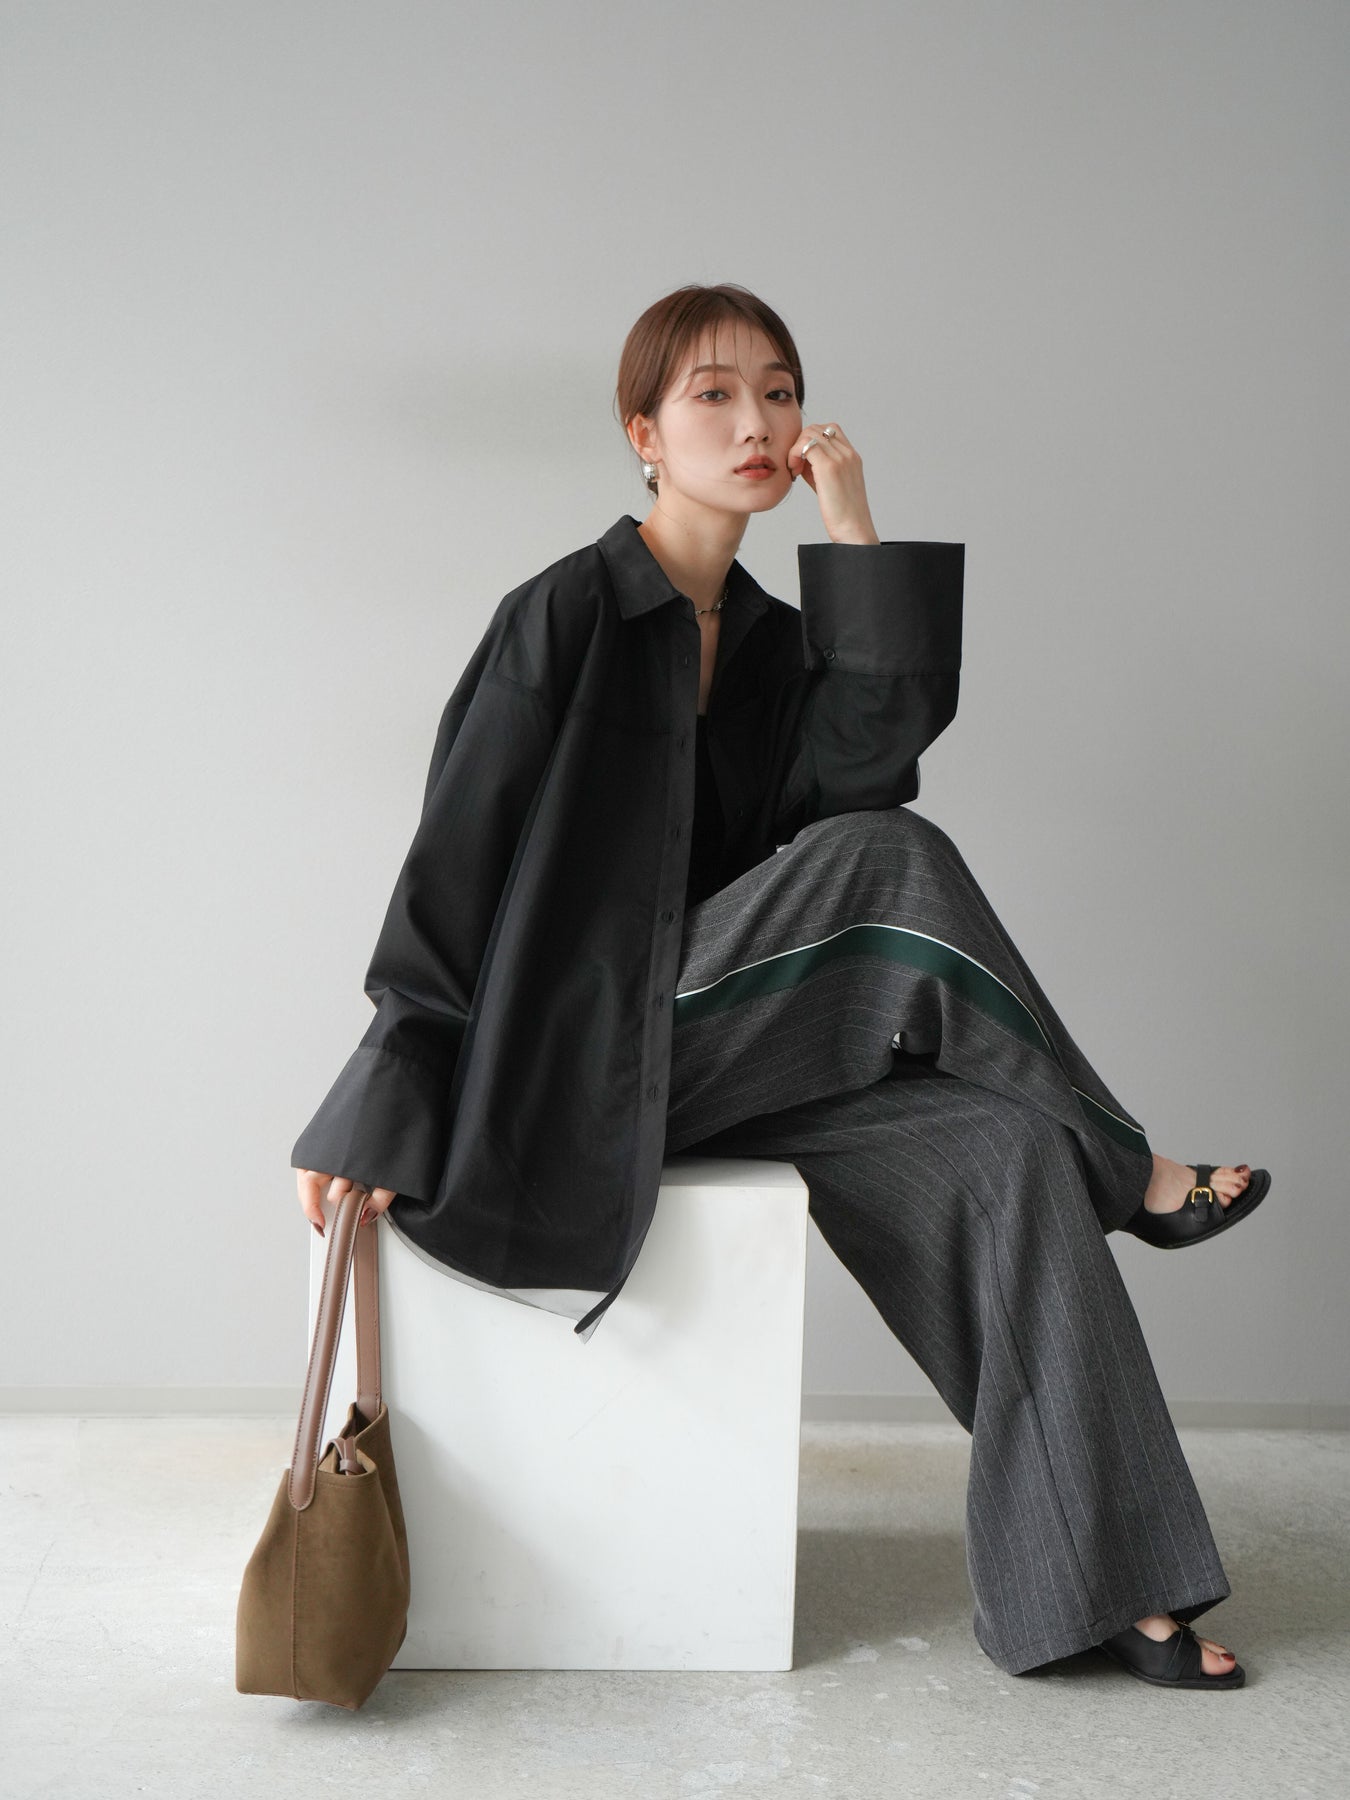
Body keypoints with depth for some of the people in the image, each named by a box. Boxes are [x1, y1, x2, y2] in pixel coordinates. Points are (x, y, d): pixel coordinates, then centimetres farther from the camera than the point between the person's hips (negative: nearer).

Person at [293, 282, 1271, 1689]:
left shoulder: (773, 635, 12)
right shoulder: (568, 616, -8)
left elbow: (864, 765, -9)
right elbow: (461, 869, -13)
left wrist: (855, 535, -9)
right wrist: (380, 1114, -18)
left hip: (715, 1037, 7)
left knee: (1004, 1150, -17)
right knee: (884, 861, -26)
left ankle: (1090, 1578, -13)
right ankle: (1129, 1175, -9)